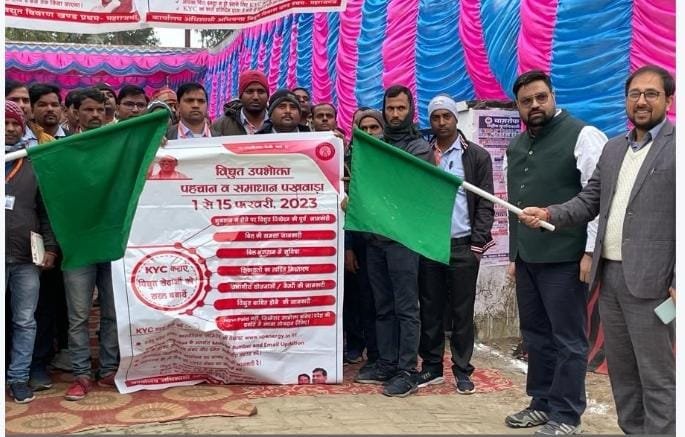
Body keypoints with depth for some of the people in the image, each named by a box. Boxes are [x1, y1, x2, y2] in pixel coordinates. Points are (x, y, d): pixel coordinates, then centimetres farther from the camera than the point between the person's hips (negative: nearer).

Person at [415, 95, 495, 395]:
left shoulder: (477, 156, 1)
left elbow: (485, 204, -1)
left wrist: (478, 243, -8)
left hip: (462, 245, -2)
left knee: (462, 311, 5)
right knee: (429, 310, 8)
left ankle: (462, 370, 16)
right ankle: (431, 367, 19)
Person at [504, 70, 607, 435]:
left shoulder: (582, 136, -5)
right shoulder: (516, 146, 15)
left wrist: (591, 251, -15)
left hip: (564, 258, -7)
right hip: (527, 258, 7)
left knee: (567, 338, 2)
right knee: (536, 335, 13)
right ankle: (542, 403, 26)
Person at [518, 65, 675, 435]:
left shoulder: (675, 145, -6)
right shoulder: (613, 148, 16)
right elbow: (589, 200, 15)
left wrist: (678, 280, -16)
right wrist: (549, 214, -3)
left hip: (650, 279, -7)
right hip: (609, 275, 7)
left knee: (656, 375, 2)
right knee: (620, 370, 15)